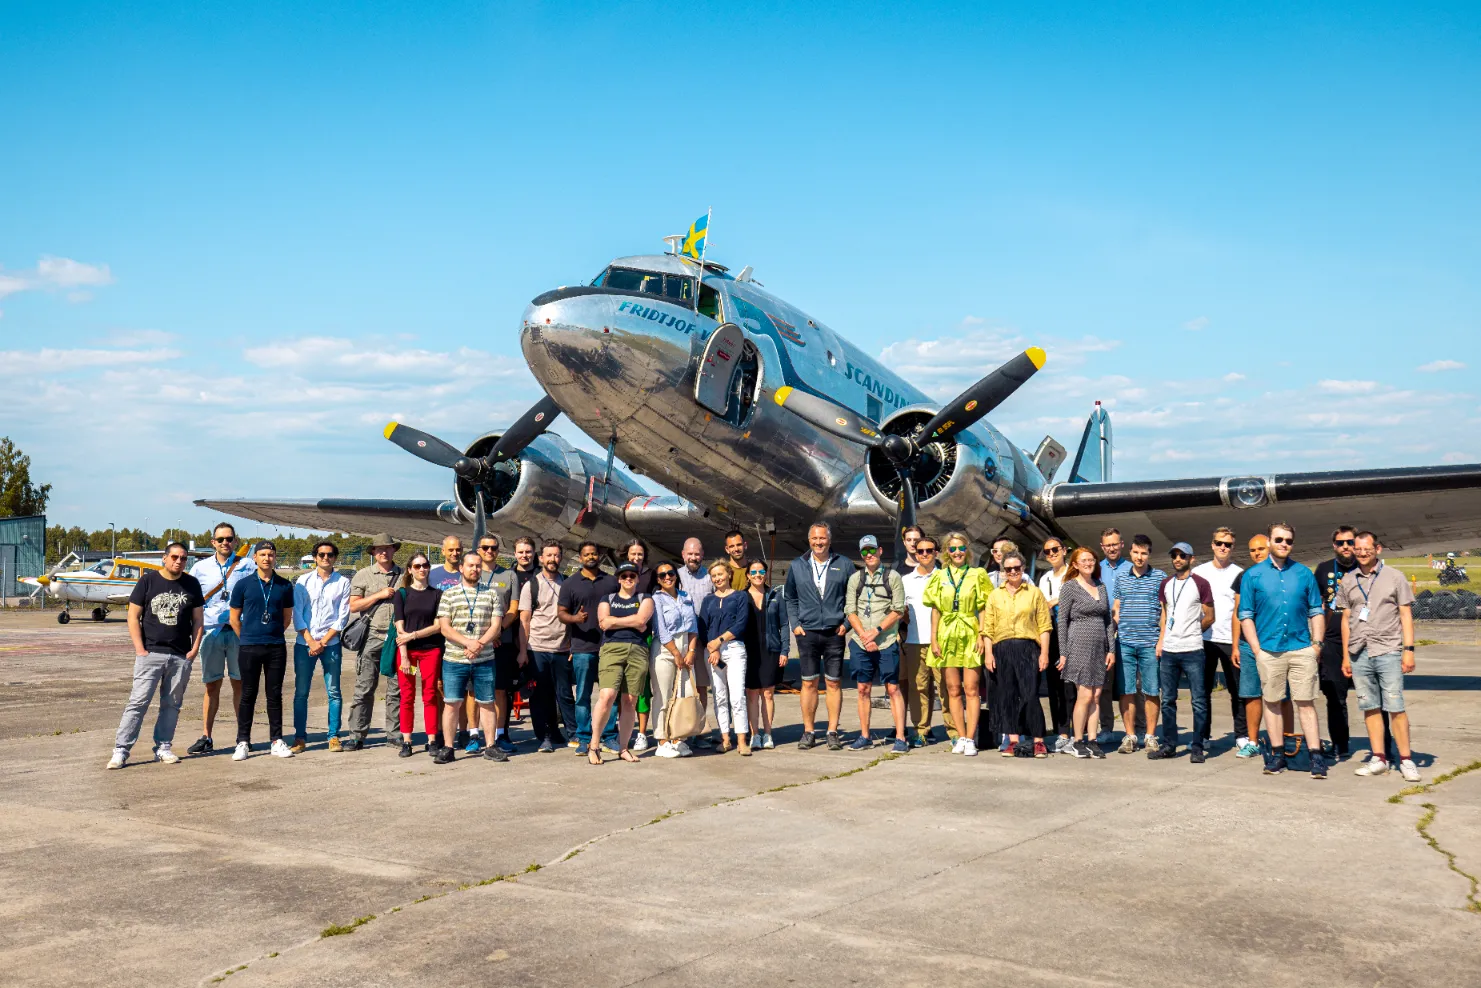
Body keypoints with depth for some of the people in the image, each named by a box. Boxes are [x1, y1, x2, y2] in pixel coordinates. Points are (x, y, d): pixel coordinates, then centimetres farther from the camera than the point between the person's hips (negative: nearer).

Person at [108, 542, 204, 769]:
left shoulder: (191, 584, 8)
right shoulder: (148, 581, 1)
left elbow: (198, 619, 12)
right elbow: (133, 616, 1)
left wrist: (194, 649, 2)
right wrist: (140, 649, -7)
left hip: (181, 656, 3)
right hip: (150, 653, -3)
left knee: (172, 704, 8)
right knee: (138, 701, -6)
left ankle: (163, 748, 17)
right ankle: (121, 750, -3)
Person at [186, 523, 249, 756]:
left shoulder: (247, 566, 4)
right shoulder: (200, 568, 10)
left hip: (239, 631, -1)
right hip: (211, 631, 2)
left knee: (239, 683, 4)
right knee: (211, 685, 5)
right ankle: (206, 738, 9)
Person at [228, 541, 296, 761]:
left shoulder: (284, 586, 6)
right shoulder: (243, 585, 1)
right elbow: (234, 618, 8)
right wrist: (247, 639, 10)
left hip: (276, 647, 1)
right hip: (249, 648, -1)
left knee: (275, 695, 6)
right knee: (248, 695, 3)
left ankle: (277, 740, 13)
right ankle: (243, 742, 9)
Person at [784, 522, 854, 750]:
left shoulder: (844, 565, 3)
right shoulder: (797, 567, 7)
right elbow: (790, 598, 14)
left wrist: (846, 622, -2)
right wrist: (794, 624, 3)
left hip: (834, 633, -1)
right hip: (807, 633, 1)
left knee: (834, 683, 4)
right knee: (809, 683, 4)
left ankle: (832, 732, 11)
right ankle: (808, 732, 12)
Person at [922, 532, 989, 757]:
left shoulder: (977, 575, 4)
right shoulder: (939, 576, 10)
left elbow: (983, 609, 2)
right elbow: (935, 610, 8)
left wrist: (981, 636, -8)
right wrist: (934, 640, 1)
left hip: (970, 636, -2)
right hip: (947, 637, 2)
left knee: (971, 689, -5)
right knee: (953, 690, 4)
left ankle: (970, 738, -2)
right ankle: (961, 737, 11)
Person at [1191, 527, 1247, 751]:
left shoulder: (1239, 574, 4)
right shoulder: (1198, 572, 9)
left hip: (1231, 640, -2)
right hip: (1204, 639, 2)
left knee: (1237, 690, 0)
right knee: (1203, 690, 6)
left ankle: (1242, 735, 8)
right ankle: (1203, 735, 14)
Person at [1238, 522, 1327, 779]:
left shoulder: (1304, 574, 8)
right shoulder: (1253, 575, 4)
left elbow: (1316, 612, 11)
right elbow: (1246, 615, 3)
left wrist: (1317, 644, 0)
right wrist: (1257, 649, -3)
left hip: (1301, 649, 0)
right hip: (1269, 650, 0)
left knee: (1306, 703, -1)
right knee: (1272, 702, 6)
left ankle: (1315, 756, 0)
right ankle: (1277, 755, 15)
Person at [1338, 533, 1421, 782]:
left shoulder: (1394, 577, 3)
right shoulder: (1348, 581, 11)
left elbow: (1406, 615, 2)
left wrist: (1409, 650, -6)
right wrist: (1345, 656, 11)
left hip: (1388, 651, -3)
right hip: (1359, 654, 3)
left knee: (1395, 707, -7)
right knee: (1369, 707, 5)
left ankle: (1406, 760, 0)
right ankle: (1378, 758, 11)